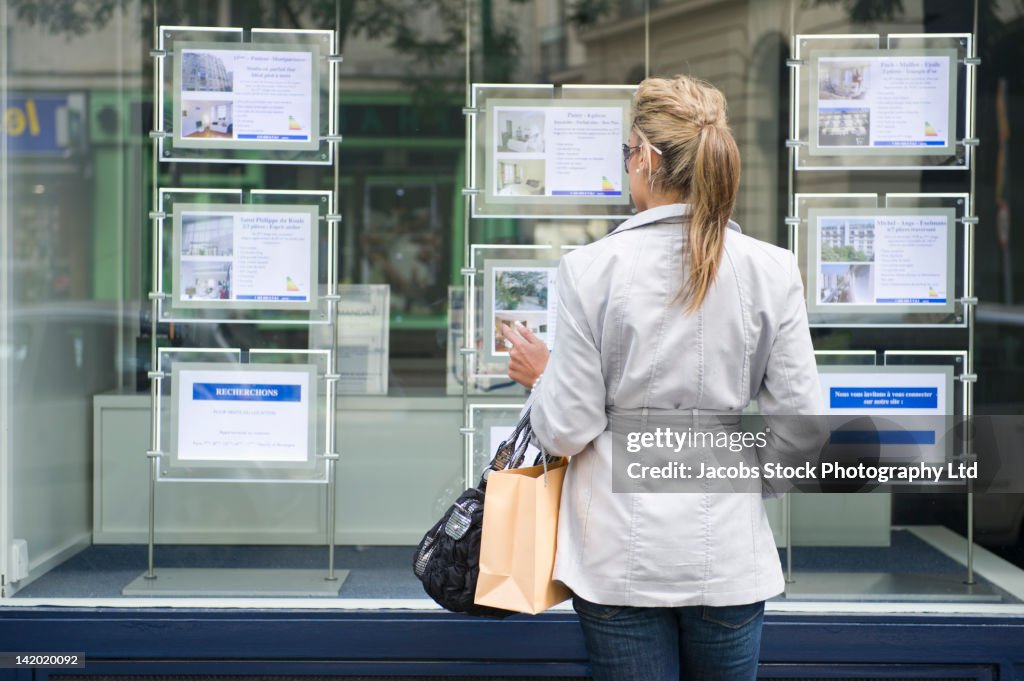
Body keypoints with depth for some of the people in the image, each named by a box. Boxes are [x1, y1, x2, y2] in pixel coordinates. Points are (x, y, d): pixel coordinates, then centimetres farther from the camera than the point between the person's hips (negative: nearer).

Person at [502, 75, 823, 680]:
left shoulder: (592, 268, -11)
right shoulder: (772, 270, -6)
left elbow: (567, 430, -8)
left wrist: (540, 375, 12)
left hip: (622, 555, -1)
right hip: (728, 551, 2)